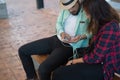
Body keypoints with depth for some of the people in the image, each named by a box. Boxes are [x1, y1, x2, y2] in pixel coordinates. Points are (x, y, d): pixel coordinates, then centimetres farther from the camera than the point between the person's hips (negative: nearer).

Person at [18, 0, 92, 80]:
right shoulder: (65, 9, 5)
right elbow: (58, 23, 11)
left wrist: (82, 36, -30)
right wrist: (61, 32, -11)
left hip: (69, 46, -7)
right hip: (56, 39, 7)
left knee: (43, 69, -30)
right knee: (22, 50, 5)